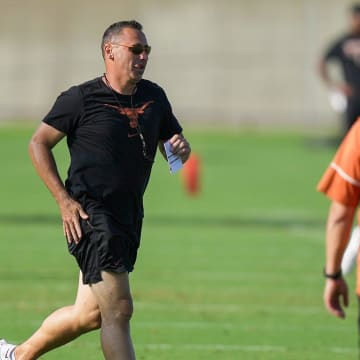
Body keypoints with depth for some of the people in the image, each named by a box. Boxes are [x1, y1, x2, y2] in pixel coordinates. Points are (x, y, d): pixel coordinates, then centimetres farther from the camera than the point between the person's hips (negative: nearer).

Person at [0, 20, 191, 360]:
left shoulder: (154, 97, 10)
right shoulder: (81, 98, -7)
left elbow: (175, 143, 22)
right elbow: (38, 143, -1)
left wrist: (181, 148, -4)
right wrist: (64, 200, -10)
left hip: (128, 217, 7)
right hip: (90, 214, -7)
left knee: (90, 313, 12)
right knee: (119, 309, -14)